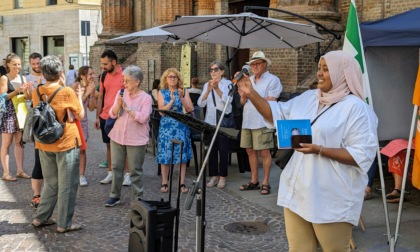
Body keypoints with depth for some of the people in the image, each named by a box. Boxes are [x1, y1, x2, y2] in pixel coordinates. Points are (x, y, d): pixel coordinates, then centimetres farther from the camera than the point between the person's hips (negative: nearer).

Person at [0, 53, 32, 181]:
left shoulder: (22, 78, 8)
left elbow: (27, 97, 7)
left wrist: (26, 91, -15)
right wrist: (17, 91, -23)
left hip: (20, 112, 5)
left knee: (19, 142, 9)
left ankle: (20, 170, 16)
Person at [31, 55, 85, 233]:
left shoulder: (36, 92, 0)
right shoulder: (67, 92, -15)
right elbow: (80, 115, -6)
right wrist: (79, 96, 8)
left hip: (44, 145, 6)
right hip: (66, 144, -6)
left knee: (50, 183, 20)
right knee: (67, 186, 5)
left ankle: (41, 218, 25)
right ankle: (64, 224, 11)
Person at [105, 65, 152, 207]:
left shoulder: (146, 98, -7)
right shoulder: (121, 94, 6)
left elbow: (143, 118, -18)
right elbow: (112, 114, 5)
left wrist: (127, 107, -17)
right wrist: (118, 104, -13)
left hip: (136, 140, -4)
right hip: (117, 136, 4)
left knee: (135, 170, 2)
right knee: (116, 167, 9)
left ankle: (137, 199, 12)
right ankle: (114, 195, 21)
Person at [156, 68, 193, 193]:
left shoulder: (183, 92, 7)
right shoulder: (162, 92, 4)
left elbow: (190, 109, -2)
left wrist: (181, 98, -13)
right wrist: (172, 101, -18)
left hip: (181, 126, 1)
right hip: (166, 126, -1)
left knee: (182, 155, 1)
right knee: (165, 155, -1)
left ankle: (182, 183, 8)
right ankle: (164, 183, 10)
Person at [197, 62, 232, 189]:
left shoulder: (228, 84, 0)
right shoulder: (207, 85, 10)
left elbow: (227, 100, -17)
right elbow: (200, 103, -3)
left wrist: (217, 89, -29)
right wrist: (208, 91, -18)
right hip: (210, 121, 4)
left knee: (223, 149, -2)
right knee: (212, 149, 5)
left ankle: (223, 177, 6)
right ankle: (214, 175, 15)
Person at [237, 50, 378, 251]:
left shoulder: (356, 108, -13)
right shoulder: (308, 98, 11)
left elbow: (362, 155, -18)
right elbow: (277, 114, 15)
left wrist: (319, 150, -25)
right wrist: (251, 94, 2)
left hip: (331, 199, -7)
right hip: (298, 191, 7)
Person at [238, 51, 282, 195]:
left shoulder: (273, 80, -4)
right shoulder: (248, 80, 15)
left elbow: (271, 102, -12)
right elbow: (243, 102, 14)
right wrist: (243, 96, -8)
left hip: (262, 122, -7)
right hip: (247, 121, 7)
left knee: (264, 152, -4)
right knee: (250, 151, 10)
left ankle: (265, 183, 5)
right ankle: (254, 181, 21)